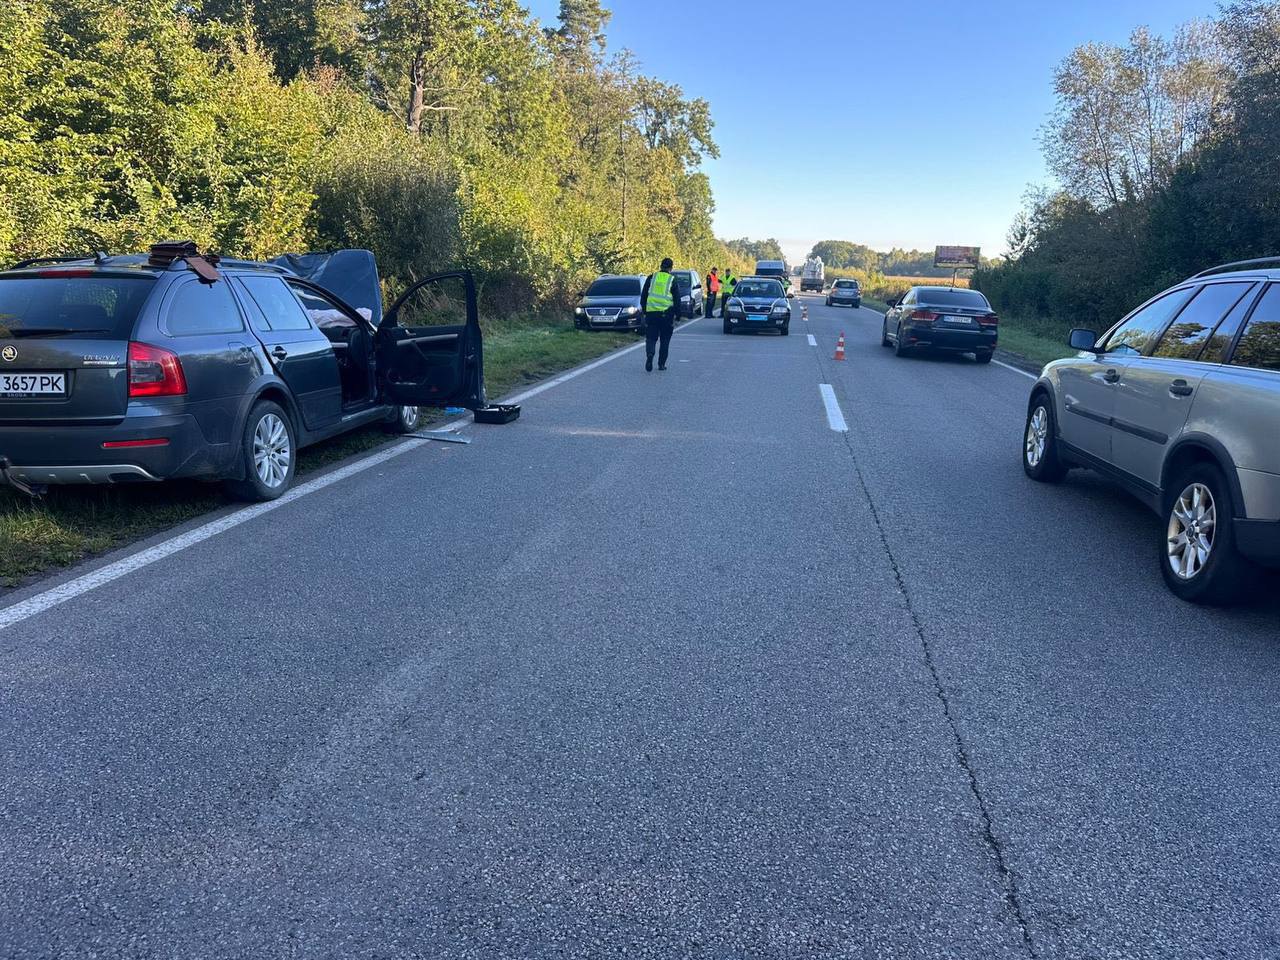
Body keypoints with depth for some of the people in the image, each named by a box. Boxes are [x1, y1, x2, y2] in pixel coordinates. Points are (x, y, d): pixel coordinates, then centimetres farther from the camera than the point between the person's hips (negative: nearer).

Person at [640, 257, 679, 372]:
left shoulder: (651, 278, 6)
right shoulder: (672, 280, 0)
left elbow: (643, 296, 8)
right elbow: (677, 299, 0)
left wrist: (644, 311, 15)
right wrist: (676, 316, 5)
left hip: (651, 312, 1)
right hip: (667, 314, -1)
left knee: (651, 338, 6)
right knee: (665, 340, 11)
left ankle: (649, 354, -22)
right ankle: (661, 364, 11)